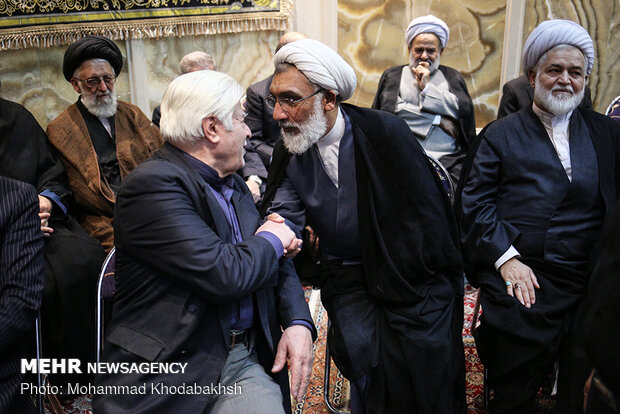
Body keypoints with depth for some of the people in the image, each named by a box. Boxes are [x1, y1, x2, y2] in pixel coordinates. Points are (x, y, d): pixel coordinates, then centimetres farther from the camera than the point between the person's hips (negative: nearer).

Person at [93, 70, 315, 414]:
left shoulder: (234, 184, 14)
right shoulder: (152, 184, -14)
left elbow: (276, 264, 16)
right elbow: (222, 275, -23)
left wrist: (299, 322, -1)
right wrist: (270, 241, -4)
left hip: (245, 359, 6)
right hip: (168, 375, -5)